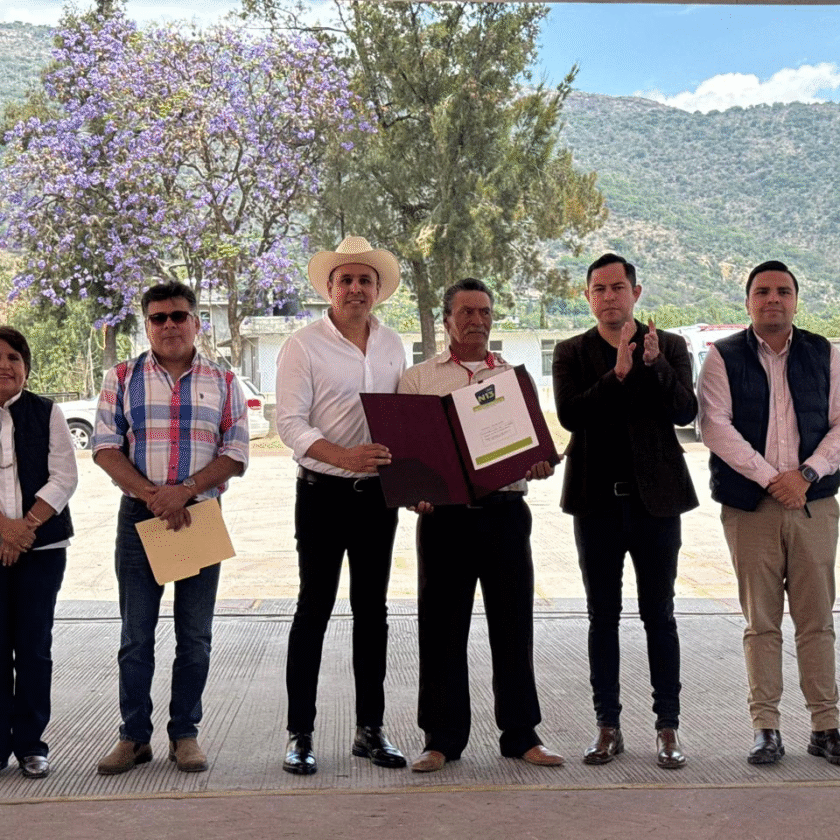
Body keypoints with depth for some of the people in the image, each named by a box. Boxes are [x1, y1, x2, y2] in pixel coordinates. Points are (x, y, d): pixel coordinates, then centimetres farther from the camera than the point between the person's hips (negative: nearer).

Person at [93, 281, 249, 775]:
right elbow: (106, 447, -1)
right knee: (136, 635, 4)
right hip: (139, 515, 0)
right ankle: (135, 736, 14)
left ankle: (186, 734, 17)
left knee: (195, 636, 6)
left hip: (201, 516, 0)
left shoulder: (223, 382, 6)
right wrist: (152, 494, -14)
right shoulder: (123, 378, 6)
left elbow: (236, 454, 0)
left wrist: (185, 490, -14)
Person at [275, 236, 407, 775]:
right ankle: (301, 734, 9)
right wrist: (345, 457, -27)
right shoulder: (305, 346, -6)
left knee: (372, 609, 10)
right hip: (323, 493, -5)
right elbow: (291, 425, -12)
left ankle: (371, 728, 20)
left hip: (379, 494, 5)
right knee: (315, 609, 0)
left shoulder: (392, 345, 10)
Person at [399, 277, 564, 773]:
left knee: (513, 623, 5)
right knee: (442, 627, 3)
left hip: (505, 509, 2)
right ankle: (443, 738, 14)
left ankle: (521, 734, 16)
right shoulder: (418, 379, 10)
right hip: (444, 512, -1)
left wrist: (540, 466, -7)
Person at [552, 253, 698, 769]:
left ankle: (668, 727, 11)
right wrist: (618, 372, -20)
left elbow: (685, 411, -7)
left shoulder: (670, 347, 6)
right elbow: (570, 415, -9)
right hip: (597, 499, 1)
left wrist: (655, 365, -20)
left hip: (655, 498, -1)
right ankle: (608, 727, 16)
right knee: (603, 616, 7)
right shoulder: (571, 353, 6)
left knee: (659, 615, 3)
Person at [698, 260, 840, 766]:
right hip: (750, 506, -1)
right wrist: (771, 477, -12)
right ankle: (766, 728, 9)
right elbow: (715, 425, -6)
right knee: (761, 622, 2)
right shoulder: (724, 357, 4)